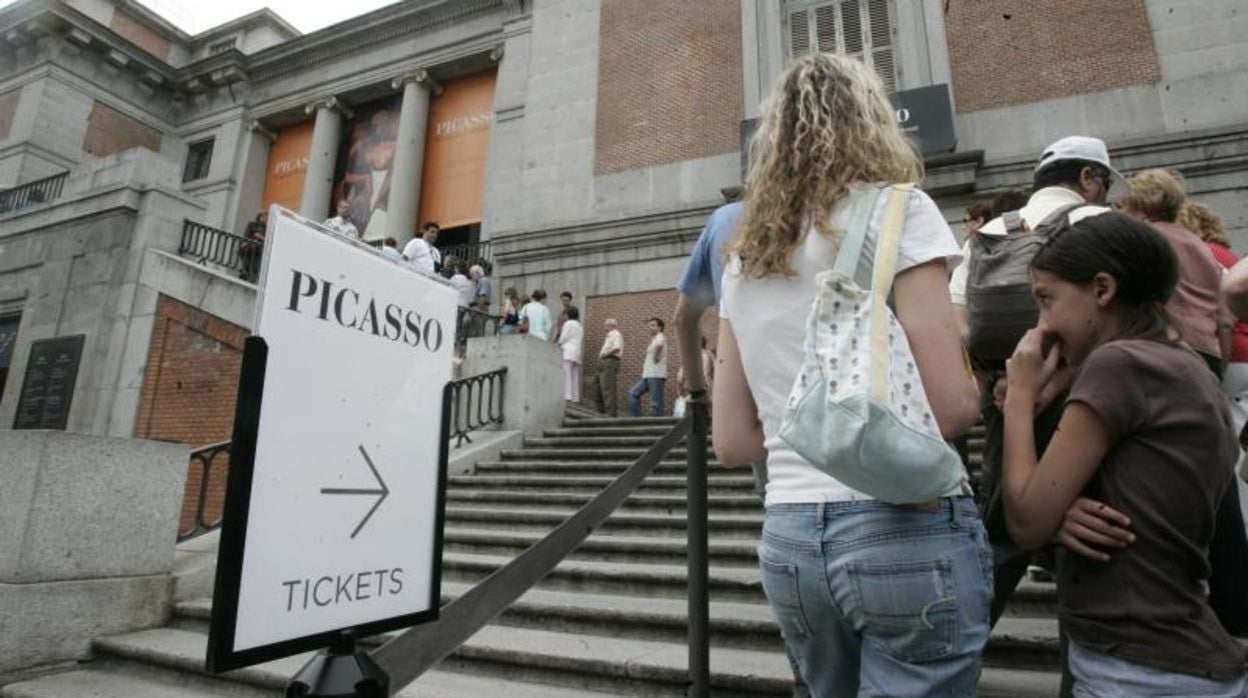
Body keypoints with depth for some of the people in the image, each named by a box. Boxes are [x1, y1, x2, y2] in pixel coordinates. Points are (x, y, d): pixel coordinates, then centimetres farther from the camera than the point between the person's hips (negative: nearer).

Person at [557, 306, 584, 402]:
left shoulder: (569, 323, -1)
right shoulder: (580, 326, 22)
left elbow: (563, 338, -4)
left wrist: (559, 344, 14)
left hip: (568, 352, -7)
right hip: (577, 352, 7)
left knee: (567, 374, -13)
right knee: (575, 376, 4)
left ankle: (567, 396, -21)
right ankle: (575, 398, 0)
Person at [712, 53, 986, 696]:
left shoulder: (743, 257, 9)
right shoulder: (895, 208, -5)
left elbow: (733, 441, 8)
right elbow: (949, 405, -11)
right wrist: (985, 388, 10)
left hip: (788, 541, 6)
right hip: (906, 529, -5)